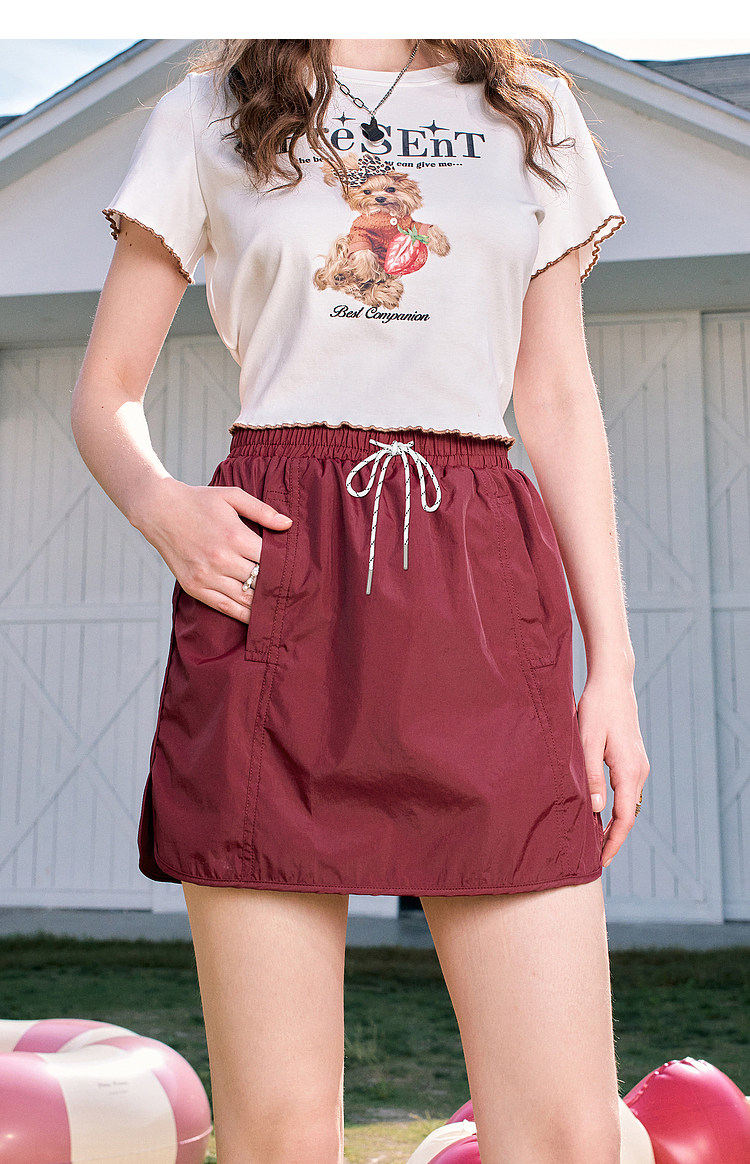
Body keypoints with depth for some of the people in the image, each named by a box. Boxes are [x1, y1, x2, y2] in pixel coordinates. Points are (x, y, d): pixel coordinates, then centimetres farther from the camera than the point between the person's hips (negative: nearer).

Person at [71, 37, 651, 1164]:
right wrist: (159, 504, -9)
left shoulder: (535, 112, 18)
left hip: (482, 581, 2)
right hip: (270, 573, -1)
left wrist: (612, 660, 7)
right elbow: (105, 394, 15)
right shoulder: (207, 116, 13)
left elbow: (559, 401, 14)